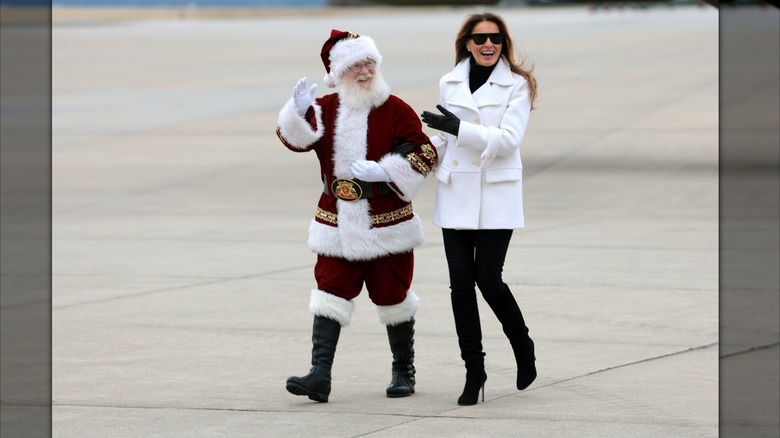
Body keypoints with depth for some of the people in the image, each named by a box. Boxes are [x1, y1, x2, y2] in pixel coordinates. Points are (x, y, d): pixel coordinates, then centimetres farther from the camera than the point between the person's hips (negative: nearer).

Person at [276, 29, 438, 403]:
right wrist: (299, 112, -24)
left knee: (393, 298, 9)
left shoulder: (396, 111, -5)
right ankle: (320, 375, -11)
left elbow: (424, 154, -10)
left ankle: (404, 372, 24)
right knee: (330, 296, -6)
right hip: (337, 227, 2)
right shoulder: (326, 109, 5)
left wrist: (382, 171, -21)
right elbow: (295, 139, -5)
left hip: (387, 227, -2)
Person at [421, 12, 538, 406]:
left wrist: (459, 128, -22)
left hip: (496, 196, -4)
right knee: (461, 283, 0)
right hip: (455, 195, 4)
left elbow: (508, 139, -14)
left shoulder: (516, 85, -3)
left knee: (488, 279, -8)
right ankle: (473, 371, 8)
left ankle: (523, 348, 18)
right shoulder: (449, 83, 9)